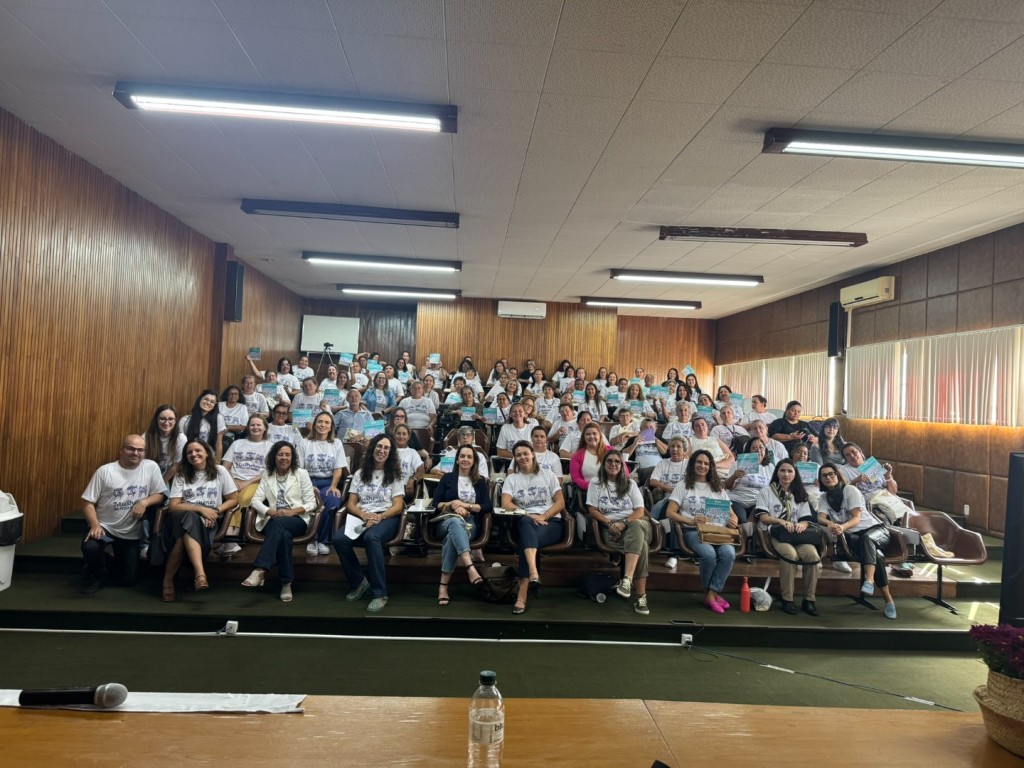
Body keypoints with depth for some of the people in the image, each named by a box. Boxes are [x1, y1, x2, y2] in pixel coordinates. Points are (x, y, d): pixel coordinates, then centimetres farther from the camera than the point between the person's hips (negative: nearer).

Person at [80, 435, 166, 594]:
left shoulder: (151, 467, -6)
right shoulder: (105, 471, -8)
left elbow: (160, 495, -3)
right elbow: (88, 502, -7)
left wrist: (144, 502, -24)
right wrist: (95, 525, -22)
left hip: (131, 533, 2)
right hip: (105, 527, -1)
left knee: (128, 580, 4)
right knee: (90, 548, -35)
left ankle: (115, 562, 41)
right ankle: (97, 575, 1)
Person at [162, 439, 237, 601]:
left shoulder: (220, 471, 10)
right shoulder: (181, 475, 12)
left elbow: (233, 499, 9)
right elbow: (173, 506, 1)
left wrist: (216, 511, -10)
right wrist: (200, 509, -13)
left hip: (207, 523, 0)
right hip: (184, 518, 0)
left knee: (185, 534, -37)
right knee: (190, 517, -39)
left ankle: (168, 580, -30)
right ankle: (200, 573, -50)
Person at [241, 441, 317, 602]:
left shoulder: (301, 473, 6)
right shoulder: (267, 475, 15)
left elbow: (311, 503, 2)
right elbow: (256, 500, 5)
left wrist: (293, 511, -16)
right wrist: (271, 512, -14)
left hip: (298, 520, -1)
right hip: (274, 521, 2)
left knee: (278, 523, -38)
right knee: (283, 535, -36)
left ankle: (260, 570, -46)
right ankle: (286, 583, -35)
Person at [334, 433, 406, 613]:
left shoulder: (394, 475, 10)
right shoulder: (360, 473, 17)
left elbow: (398, 506, 1)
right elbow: (351, 504, 10)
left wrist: (379, 517, -19)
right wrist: (364, 515, -13)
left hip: (387, 518, -3)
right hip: (361, 517, 3)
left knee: (371, 537, -38)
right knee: (339, 539, -29)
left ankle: (379, 593, -30)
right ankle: (359, 582, -7)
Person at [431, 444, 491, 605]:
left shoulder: (481, 481, 18)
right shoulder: (447, 478, 17)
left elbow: (487, 506, 4)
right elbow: (436, 503, 7)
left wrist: (464, 505, -7)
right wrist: (452, 505, -11)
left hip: (469, 523, 1)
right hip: (447, 521, -1)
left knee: (452, 536, -38)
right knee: (456, 521, -41)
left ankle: (444, 585, -43)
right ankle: (470, 568, -60)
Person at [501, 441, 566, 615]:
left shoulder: (548, 475, 13)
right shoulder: (511, 479, 13)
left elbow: (560, 503, 5)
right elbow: (506, 504, -3)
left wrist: (543, 516, -13)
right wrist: (528, 516, -18)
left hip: (551, 523, 0)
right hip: (525, 523, 0)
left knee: (528, 538, -34)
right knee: (526, 523, -39)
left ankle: (522, 594, -39)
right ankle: (533, 574, -55)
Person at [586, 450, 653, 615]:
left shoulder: (630, 484, 18)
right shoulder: (596, 484, 15)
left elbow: (640, 511, 6)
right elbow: (592, 510, 4)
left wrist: (624, 523, -13)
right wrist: (610, 523, -13)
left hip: (634, 523, 2)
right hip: (611, 527, -1)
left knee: (636, 527, -40)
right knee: (641, 545, -34)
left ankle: (627, 580, -49)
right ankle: (640, 596, -38)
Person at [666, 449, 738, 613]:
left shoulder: (718, 488, 22)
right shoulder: (683, 485, 11)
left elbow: (732, 514, 17)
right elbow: (670, 512, 2)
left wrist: (733, 521, -8)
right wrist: (691, 521, -16)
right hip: (693, 531, -3)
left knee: (729, 553, -30)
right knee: (709, 554, -33)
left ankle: (711, 594, -17)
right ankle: (712, 593, -7)